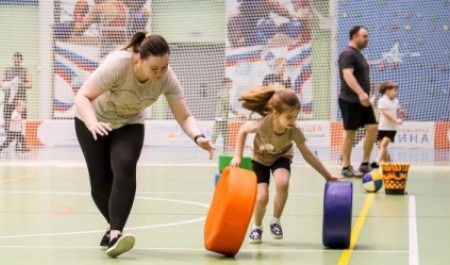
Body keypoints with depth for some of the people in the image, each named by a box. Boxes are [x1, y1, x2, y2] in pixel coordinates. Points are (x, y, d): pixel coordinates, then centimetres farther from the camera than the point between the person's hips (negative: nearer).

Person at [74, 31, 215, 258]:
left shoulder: (167, 78, -26)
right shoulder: (117, 64, -37)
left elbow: (184, 116, -22)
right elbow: (82, 97, -37)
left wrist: (198, 137, -42)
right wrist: (93, 124, -55)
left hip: (129, 124, 2)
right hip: (93, 121, -2)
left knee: (124, 170, -23)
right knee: (101, 179, -6)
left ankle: (115, 233, -26)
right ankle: (115, 226, 20)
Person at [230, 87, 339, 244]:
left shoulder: (294, 130, -32)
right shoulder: (263, 124, -37)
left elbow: (308, 155, -20)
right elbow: (243, 130, -15)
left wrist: (328, 176, -17)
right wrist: (238, 156, -19)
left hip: (281, 157, 1)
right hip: (260, 158, 0)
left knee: (282, 183, -31)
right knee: (262, 197, -18)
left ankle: (276, 221, -5)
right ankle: (257, 227, 14)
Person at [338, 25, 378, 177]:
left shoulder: (358, 54, 17)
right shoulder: (348, 54, -13)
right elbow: (347, 75, -27)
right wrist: (361, 93, -38)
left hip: (362, 101, 9)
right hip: (350, 100, -9)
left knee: (372, 128, 3)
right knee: (350, 132, -3)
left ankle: (365, 164, 9)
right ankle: (346, 167, 5)